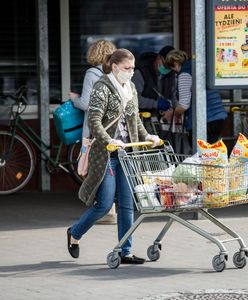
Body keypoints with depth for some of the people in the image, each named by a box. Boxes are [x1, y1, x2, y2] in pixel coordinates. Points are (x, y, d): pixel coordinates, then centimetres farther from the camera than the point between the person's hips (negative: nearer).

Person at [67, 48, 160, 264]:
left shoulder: (130, 88, 13)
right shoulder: (102, 88, -11)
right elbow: (94, 121, -19)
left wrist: (145, 136, 8)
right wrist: (108, 141, -31)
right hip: (106, 154, -7)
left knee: (127, 204, 3)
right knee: (105, 204, -5)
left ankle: (125, 252, 7)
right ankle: (74, 234, 19)